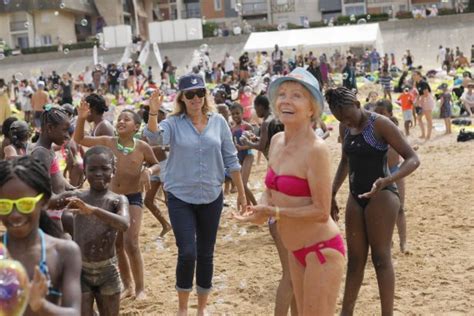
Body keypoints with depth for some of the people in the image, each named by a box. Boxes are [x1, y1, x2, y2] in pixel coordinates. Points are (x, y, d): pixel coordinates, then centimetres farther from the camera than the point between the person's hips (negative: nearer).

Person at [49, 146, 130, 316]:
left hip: (107, 271, -1)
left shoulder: (118, 200, -8)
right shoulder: (75, 196, -1)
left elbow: (124, 224, -28)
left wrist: (93, 210, -40)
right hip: (79, 269, 1)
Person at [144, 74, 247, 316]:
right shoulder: (173, 123, -5)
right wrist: (153, 113, -41)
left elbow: (230, 159, 5)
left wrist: (241, 193, 6)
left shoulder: (218, 122, 0)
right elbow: (152, 137, -25)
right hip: (180, 198, -2)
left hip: (211, 197, 2)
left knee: (206, 254, 11)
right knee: (187, 253, -9)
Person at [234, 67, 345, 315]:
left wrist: (273, 212, -21)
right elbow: (270, 189, 14)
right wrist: (262, 208, -7)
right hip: (295, 250, 8)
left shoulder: (316, 149, -22)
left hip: (322, 250, -8)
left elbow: (321, 212, -22)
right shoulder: (277, 140, 2)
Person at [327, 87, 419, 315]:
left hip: (381, 196, -7)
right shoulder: (345, 128, 8)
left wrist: (387, 180, -31)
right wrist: (332, 193, 15)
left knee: (381, 258, -5)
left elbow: (413, 159, -15)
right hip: (356, 197, 7)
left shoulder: (379, 124, -12)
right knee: (354, 260, 11)